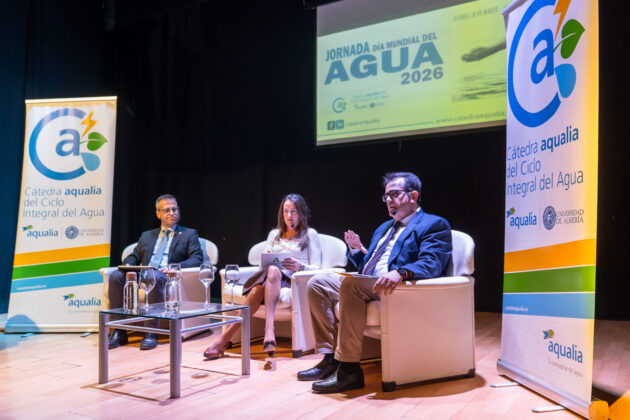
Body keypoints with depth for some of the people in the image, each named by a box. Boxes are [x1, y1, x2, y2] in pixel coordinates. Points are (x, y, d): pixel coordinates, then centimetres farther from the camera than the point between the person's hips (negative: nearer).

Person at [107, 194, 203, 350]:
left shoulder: (189, 234, 17)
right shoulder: (147, 235, 30)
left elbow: (197, 259, 3)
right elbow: (133, 256, 25)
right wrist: (128, 265, -1)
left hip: (166, 275, -4)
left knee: (154, 277, -38)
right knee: (115, 276, -25)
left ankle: (151, 333, -33)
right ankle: (119, 331, -20)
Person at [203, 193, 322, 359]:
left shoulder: (310, 235, 14)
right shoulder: (274, 234, 28)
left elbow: (316, 268, 5)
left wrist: (300, 267, -17)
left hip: (294, 280, -3)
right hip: (270, 278, 4)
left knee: (273, 271, -39)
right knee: (258, 289, -35)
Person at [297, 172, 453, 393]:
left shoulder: (434, 225, 2)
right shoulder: (385, 227, 29)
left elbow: (431, 264, -17)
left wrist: (400, 272, -35)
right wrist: (357, 250, 9)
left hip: (392, 287, -9)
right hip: (366, 284, 9)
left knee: (351, 284, -34)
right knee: (317, 283, -2)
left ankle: (349, 369, -28)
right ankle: (330, 357, -4)